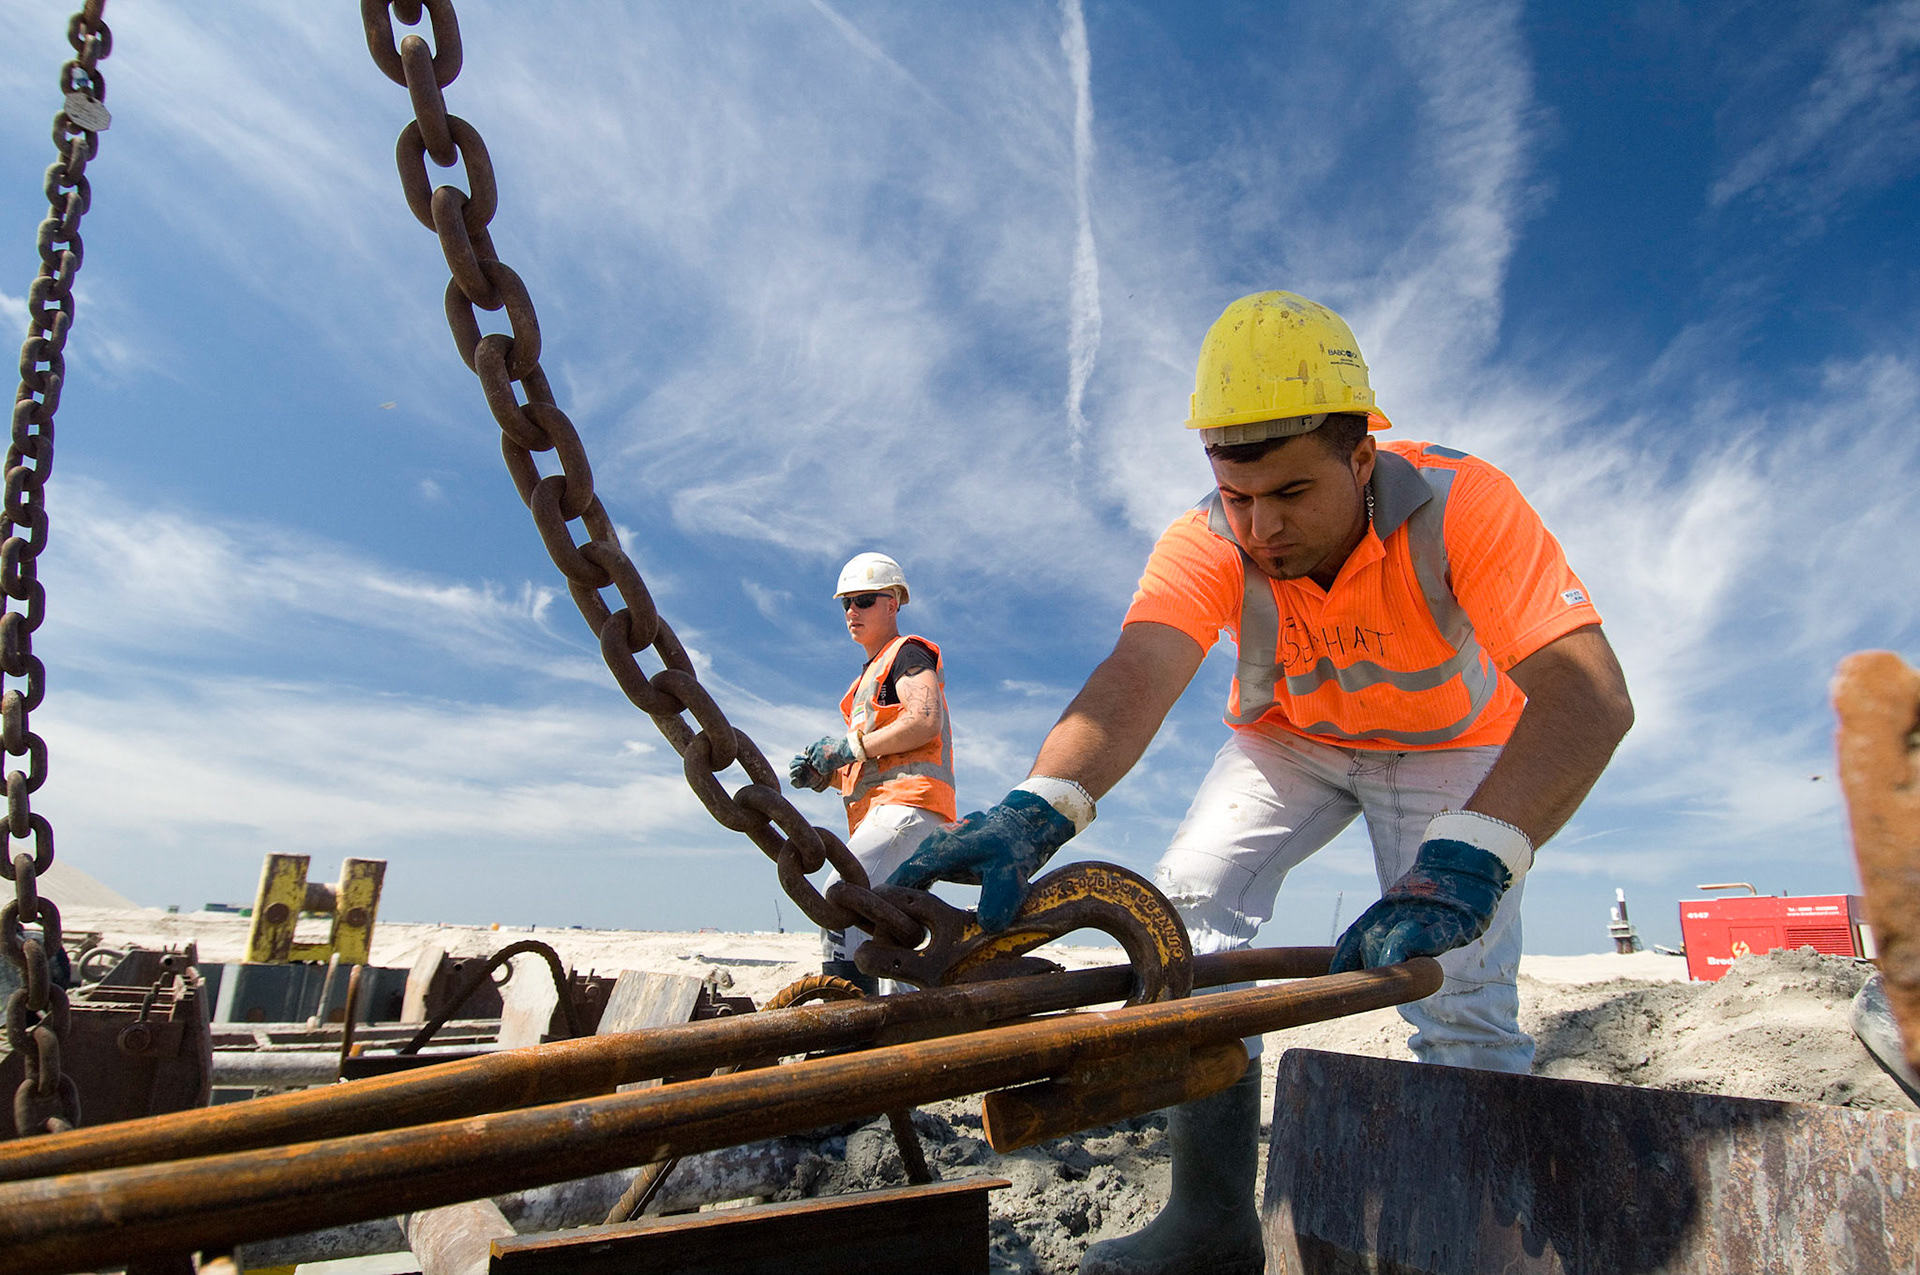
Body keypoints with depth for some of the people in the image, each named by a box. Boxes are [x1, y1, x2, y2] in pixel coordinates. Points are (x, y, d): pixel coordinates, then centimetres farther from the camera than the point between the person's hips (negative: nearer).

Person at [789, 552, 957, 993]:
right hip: (881, 812, 11)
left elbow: (926, 722, -15)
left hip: (907, 804, -11)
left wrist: (851, 746, -12)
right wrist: (822, 775, 12)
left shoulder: (908, 652, 4)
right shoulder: (869, 676, 32)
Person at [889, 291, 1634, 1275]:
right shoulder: (1205, 544, -29)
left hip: (1447, 744, -1)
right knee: (1192, 902, -17)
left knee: (1467, 1006, -14)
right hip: (1287, 739, 2)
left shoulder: (1460, 504, -35)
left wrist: (1463, 861, -60)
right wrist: (1037, 810, -63)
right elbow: (1137, 676, -44)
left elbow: (1589, 696, -45)